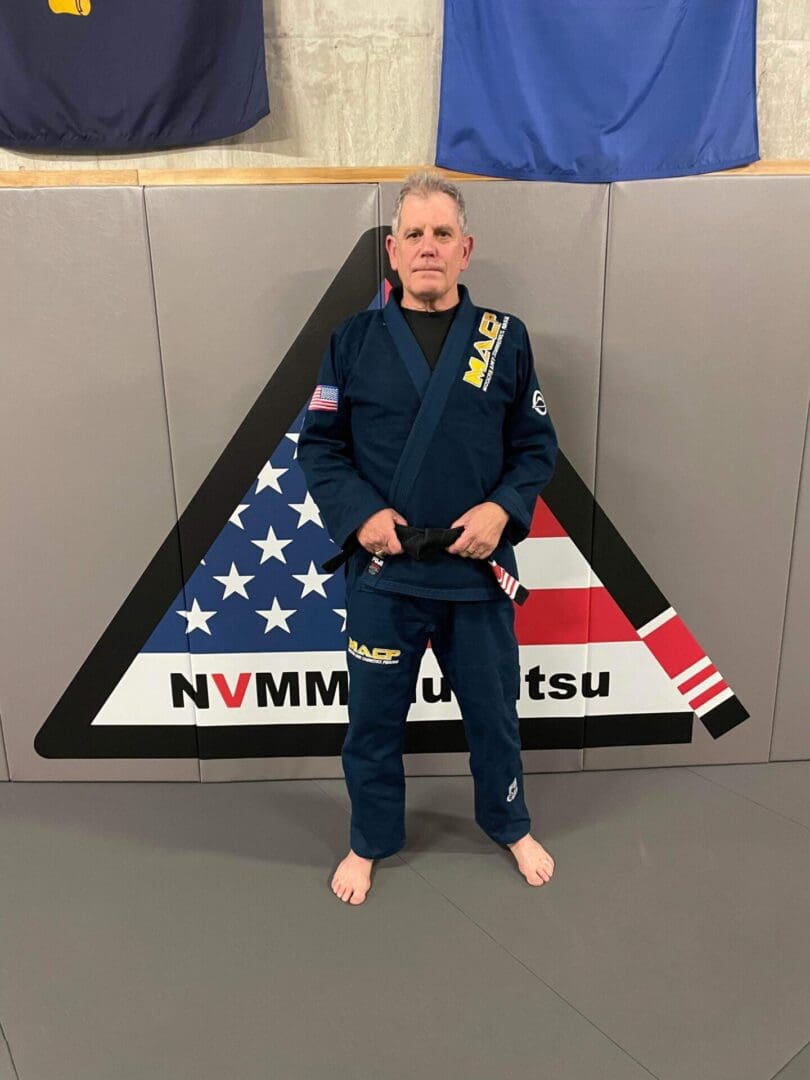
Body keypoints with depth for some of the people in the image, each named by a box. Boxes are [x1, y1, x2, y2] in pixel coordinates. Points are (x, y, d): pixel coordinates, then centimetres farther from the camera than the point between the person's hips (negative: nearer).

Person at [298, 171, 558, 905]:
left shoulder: (506, 337, 1)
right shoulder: (354, 339, -1)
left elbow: (537, 446, 4)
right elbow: (320, 446, 1)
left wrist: (502, 509, -13)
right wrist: (359, 513, -14)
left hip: (478, 566, 1)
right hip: (381, 569, 0)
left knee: (493, 708, 17)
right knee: (375, 715, 13)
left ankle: (510, 826, 44)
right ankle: (370, 842, 39)